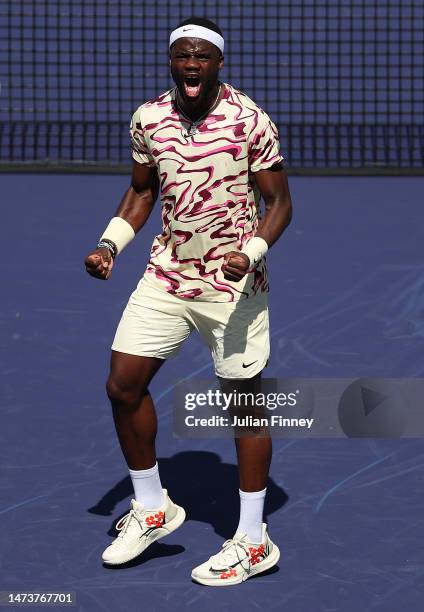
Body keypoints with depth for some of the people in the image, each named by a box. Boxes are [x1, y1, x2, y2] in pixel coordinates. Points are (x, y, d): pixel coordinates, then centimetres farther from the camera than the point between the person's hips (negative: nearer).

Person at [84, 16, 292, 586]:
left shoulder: (251, 121, -11)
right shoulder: (148, 118, 2)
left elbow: (279, 202, -6)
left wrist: (251, 252, -23)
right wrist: (109, 244, 2)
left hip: (233, 282, -5)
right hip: (167, 274, 5)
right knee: (123, 384, 2)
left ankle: (253, 541, 13)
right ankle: (152, 510, 22)